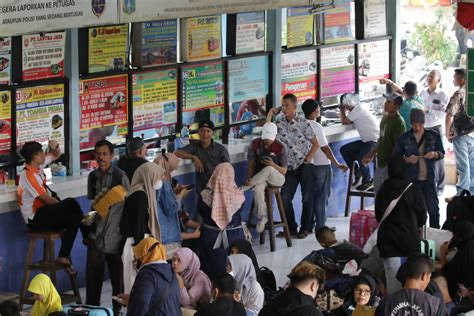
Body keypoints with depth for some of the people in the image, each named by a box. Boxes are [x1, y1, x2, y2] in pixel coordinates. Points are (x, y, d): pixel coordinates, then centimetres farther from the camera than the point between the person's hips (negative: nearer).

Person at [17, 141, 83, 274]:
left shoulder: (37, 168, 7)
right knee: (71, 203, -18)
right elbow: (46, 198, -16)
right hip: (35, 219, -10)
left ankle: (63, 257, -2)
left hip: (43, 212, 10)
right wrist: (63, 206, -4)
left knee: (73, 218, -2)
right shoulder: (28, 175, -19)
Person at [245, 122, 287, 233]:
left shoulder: (280, 147, -7)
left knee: (268, 170, -39)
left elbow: (284, 171, -4)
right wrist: (249, 178, -14)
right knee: (258, 189, -37)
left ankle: (246, 186, -27)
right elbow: (251, 164, 2)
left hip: (277, 178, -1)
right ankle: (262, 217, -28)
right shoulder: (255, 144, -1)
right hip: (260, 179, 1)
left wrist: (273, 165, -24)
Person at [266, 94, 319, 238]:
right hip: (290, 167, 4)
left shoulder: (303, 123, -7)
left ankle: (304, 228, 11)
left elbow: (315, 144, -2)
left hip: (304, 165, -4)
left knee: (307, 198, 0)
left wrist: (308, 159, -10)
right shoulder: (279, 121, 4)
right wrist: (270, 114, -6)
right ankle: (291, 228, 9)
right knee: (285, 198, -3)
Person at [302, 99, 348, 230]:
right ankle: (320, 227, 5)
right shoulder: (316, 127, -17)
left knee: (310, 196, 14)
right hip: (322, 165, -6)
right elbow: (325, 148, -18)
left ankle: (308, 226, 17)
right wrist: (337, 164, -14)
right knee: (321, 197, 2)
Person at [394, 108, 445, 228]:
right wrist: (407, 159, -18)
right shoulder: (404, 138, -2)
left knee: (433, 209, 3)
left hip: (429, 179, 1)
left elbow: (442, 153, 8)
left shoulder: (433, 136, 1)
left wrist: (435, 154, -15)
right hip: (411, 180, -1)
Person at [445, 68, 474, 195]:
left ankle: (462, 192, 2)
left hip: (461, 134, -6)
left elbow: (450, 115, -17)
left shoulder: (459, 94, -12)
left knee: (463, 165, -1)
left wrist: (447, 132, -6)